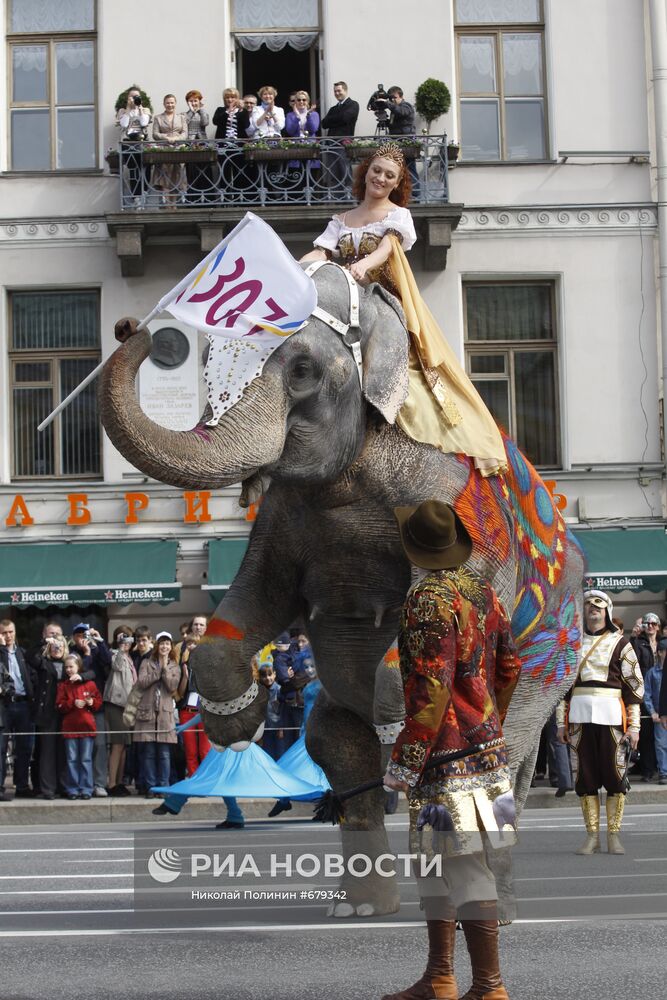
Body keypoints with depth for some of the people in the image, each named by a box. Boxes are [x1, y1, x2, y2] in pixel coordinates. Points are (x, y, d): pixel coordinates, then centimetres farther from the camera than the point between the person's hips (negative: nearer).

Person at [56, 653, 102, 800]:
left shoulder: (89, 684, 5)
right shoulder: (63, 685, 8)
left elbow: (99, 702, 6)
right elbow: (60, 706, 1)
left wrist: (92, 702, -14)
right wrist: (73, 703, -14)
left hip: (87, 726, -1)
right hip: (69, 727, 1)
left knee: (86, 759, 1)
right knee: (72, 759, 3)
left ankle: (86, 789, 5)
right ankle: (72, 789, 8)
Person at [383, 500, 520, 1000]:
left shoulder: (428, 599, -17)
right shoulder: (484, 590, 9)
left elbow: (431, 690, -22)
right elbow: (510, 665, 15)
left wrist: (404, 762, -17)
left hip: (450, 754, -10)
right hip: (486, 743, 10)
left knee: (466, 869, -3)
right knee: (434, 860, 17)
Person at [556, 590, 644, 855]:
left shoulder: (619, 642, 3)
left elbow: (634, 685, 1)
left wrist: (634, 726, -5)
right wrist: (561, 722, 9)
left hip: (611, 715, -3)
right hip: (579, 715, 3)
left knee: (614, 774, -2)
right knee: (585, 775, 3)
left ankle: (613, 836, 6)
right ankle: (592, 836, 9)